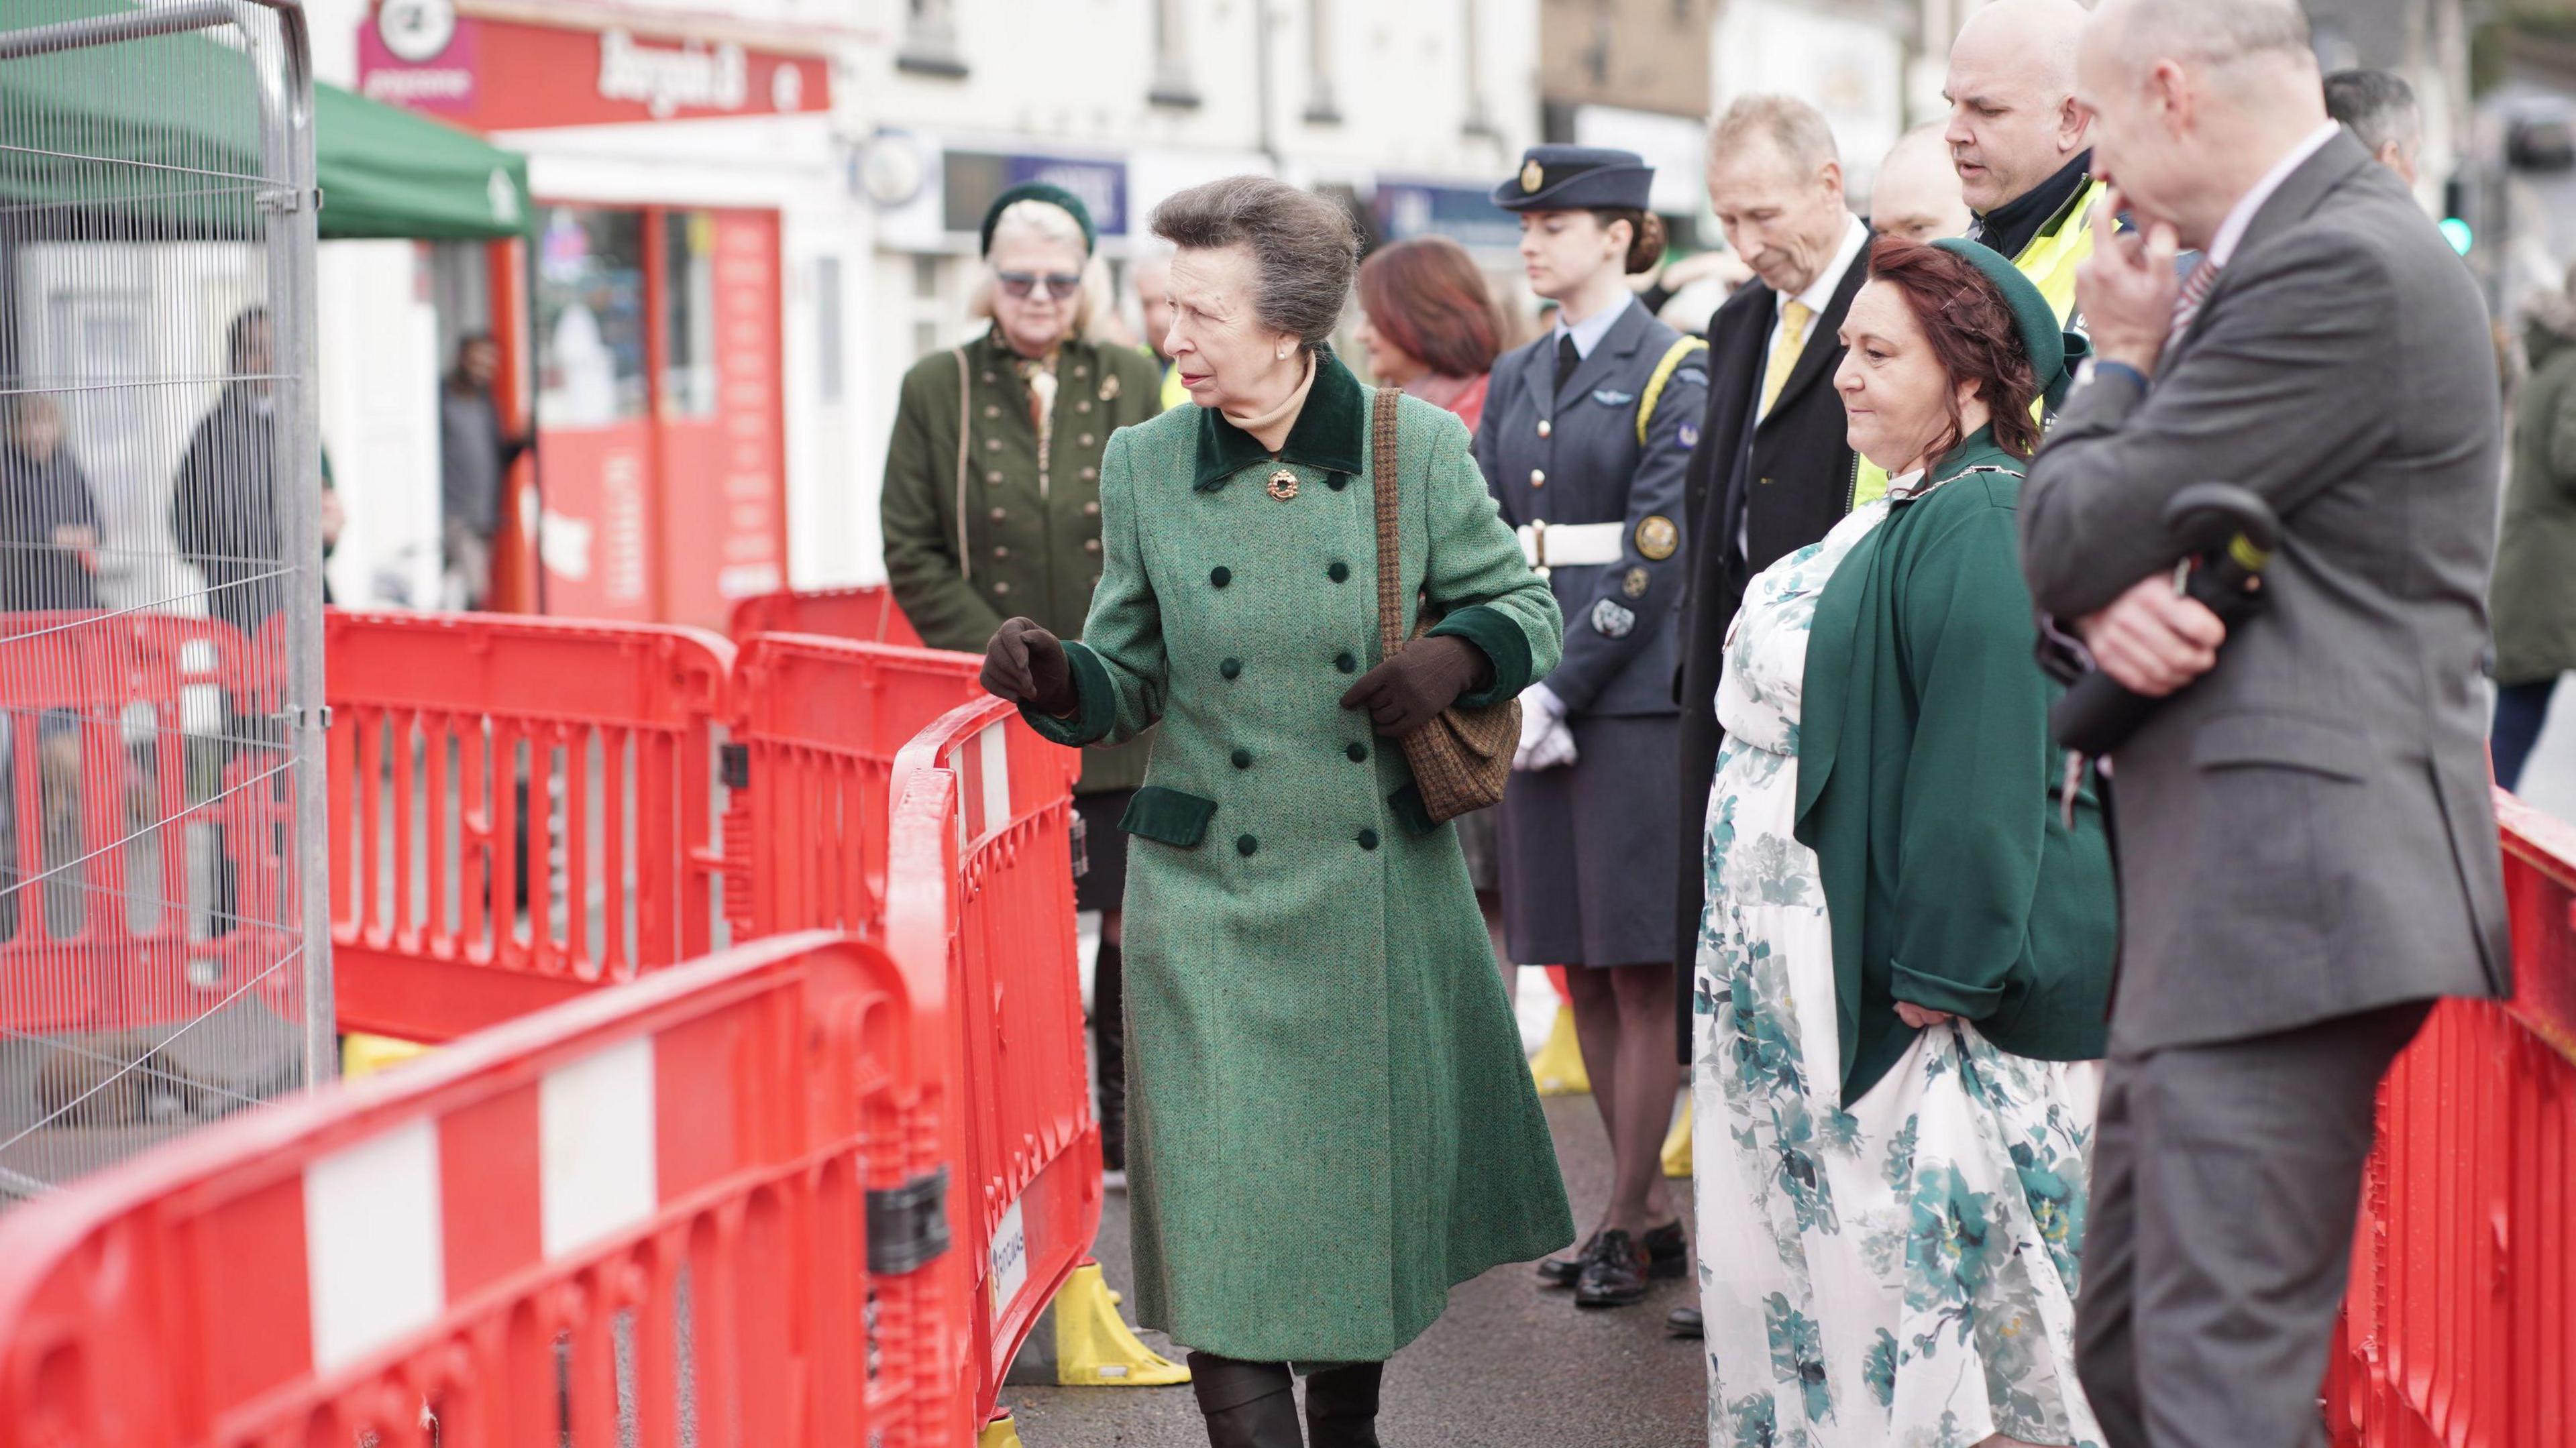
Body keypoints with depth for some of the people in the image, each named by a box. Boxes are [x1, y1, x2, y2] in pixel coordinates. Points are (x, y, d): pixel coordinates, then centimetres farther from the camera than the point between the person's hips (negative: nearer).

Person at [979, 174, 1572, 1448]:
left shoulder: (1417, 447, -3)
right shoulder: (1144, 463, 0)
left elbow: (1526, 609, 6)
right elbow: (1132, 674, 6)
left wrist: (1457, 655, -14)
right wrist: (1057, 681, -15)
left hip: (1383, 892, 1)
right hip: (1212, 899, 0)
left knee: (1378, 1171, 15)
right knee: (1226, 1204, -7)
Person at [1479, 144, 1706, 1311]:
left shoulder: (1673, 375, -4)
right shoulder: (1516, 378, 16)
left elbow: (1654, 558, -11)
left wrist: (1561, 689, -15)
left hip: (1631, 695, -7)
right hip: (1533, 693, 7)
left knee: (1638, 967, -2)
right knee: (1578, 965, 8)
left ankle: (1626, 1219, 5)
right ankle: (1652, 1208, 17)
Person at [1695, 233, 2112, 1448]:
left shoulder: (1979, 524, -18)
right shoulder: (1909, 515, 13)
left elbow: (1985, 762, -23)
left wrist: (1940, 973, -23)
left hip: (1904, 991, -10)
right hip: (1814, 979, 10)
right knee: (1806, 1258, 15)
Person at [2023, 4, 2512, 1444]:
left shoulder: (2348, 267, -14)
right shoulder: (2263, 257, 19)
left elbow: (2071, 536, -13)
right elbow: (2079, 551, 16)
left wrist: (2124, 355, 4)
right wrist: (2108, 600, -7)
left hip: (2288, 891, -10)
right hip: (2215, 896, 10)